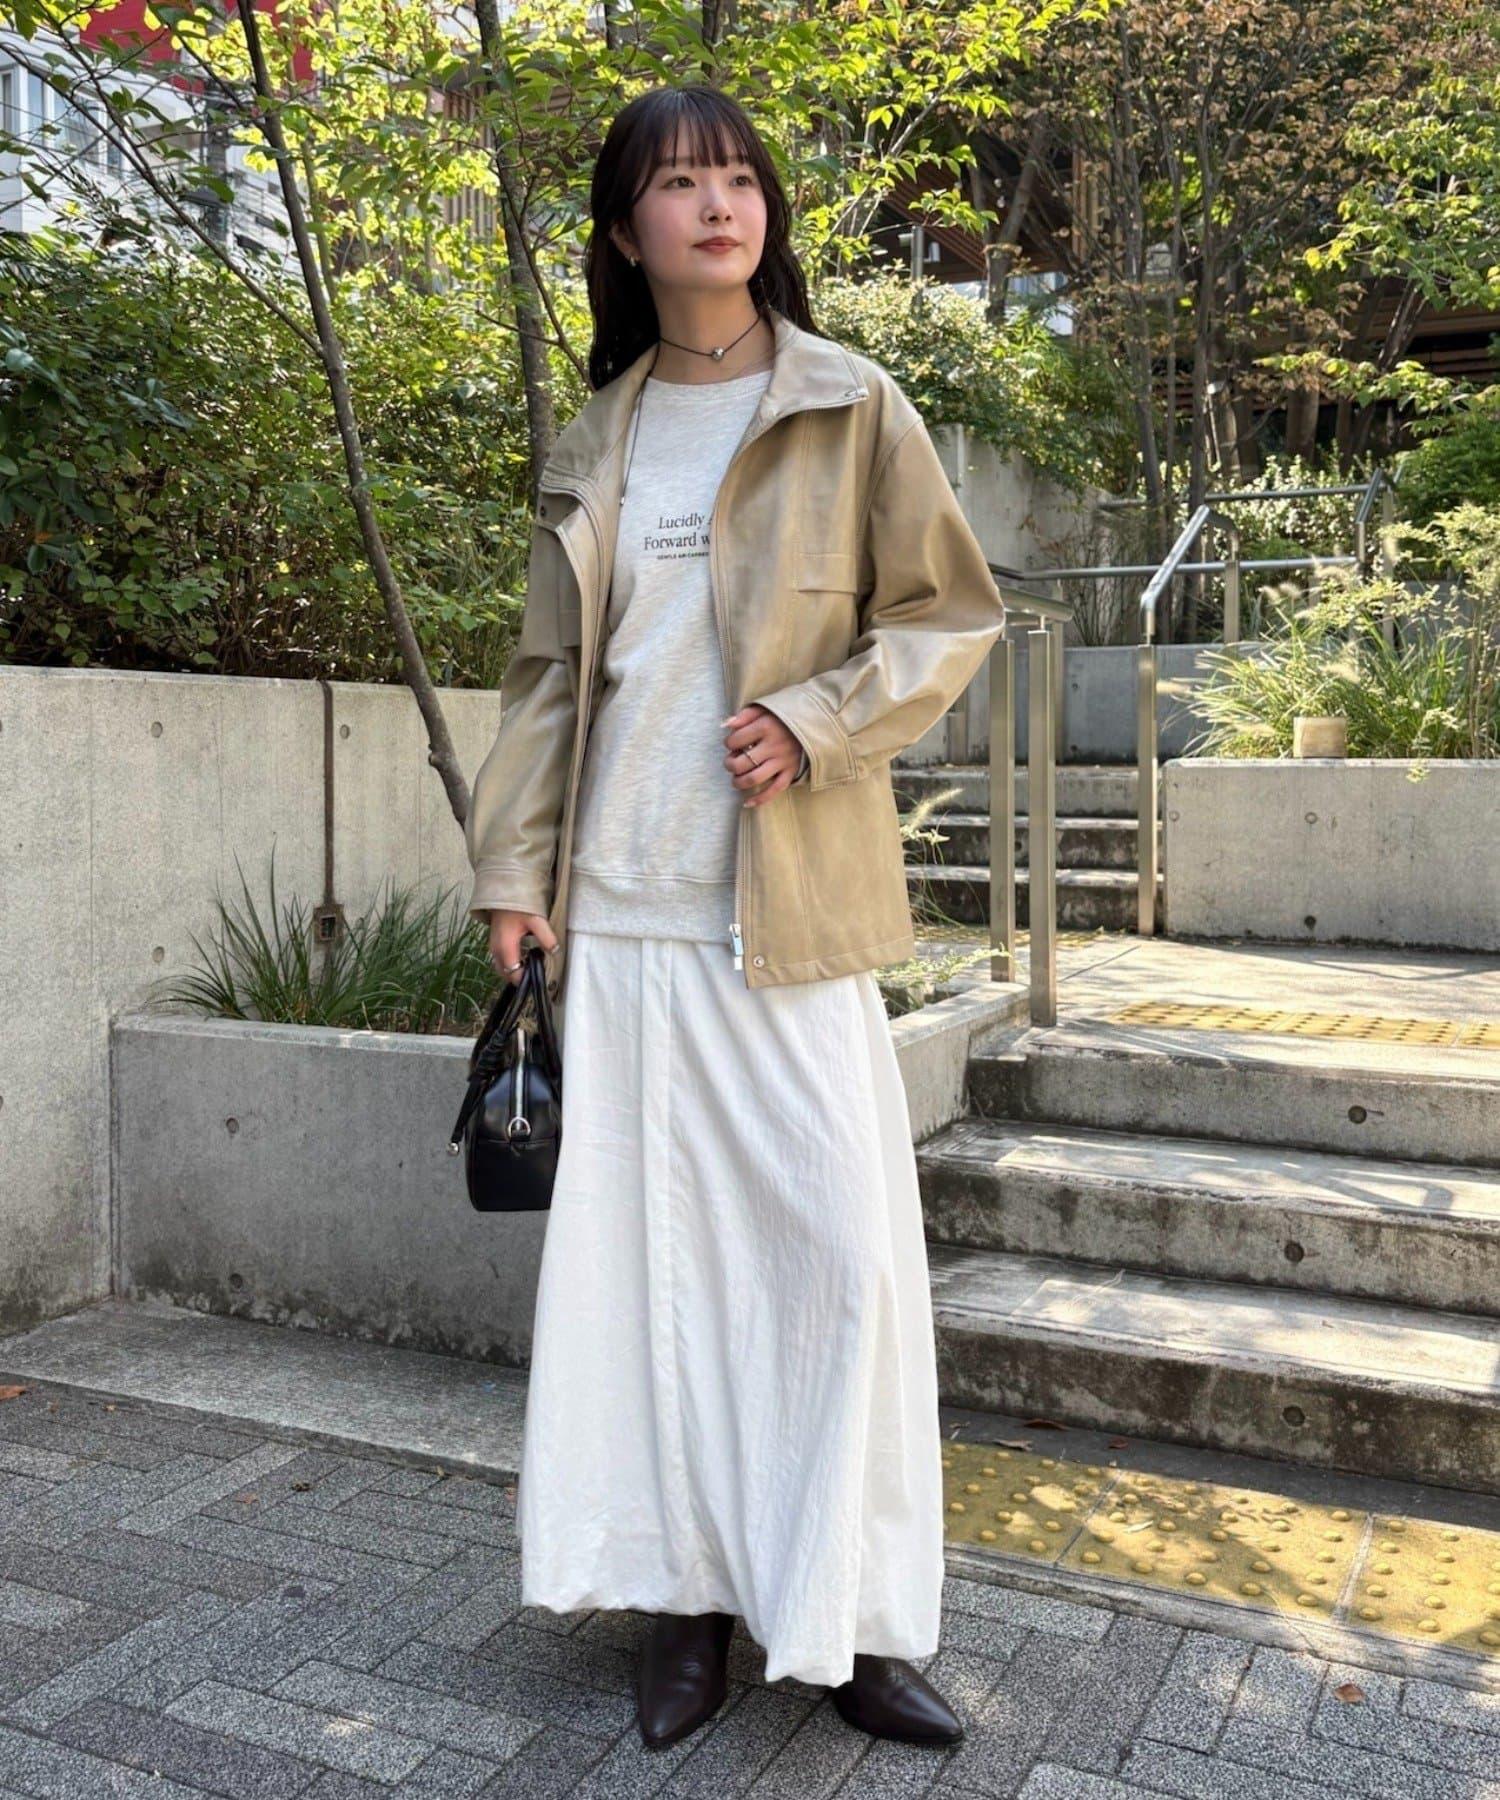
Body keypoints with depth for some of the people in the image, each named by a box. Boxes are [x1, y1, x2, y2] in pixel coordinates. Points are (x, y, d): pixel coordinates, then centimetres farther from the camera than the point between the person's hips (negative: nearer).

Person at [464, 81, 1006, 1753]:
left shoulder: (853, 408, 5)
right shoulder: (593, 446, 14)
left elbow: (947, 614, 5)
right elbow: (549, 674, 14)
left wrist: (816, 720, -11)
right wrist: (514, 869, 6)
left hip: (786, 906, -3)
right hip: (619, 910, 3)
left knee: (842, 1241, -4)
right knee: (649, 1240, 5)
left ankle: (848, 1618, 13)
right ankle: (686, 1594, 20)